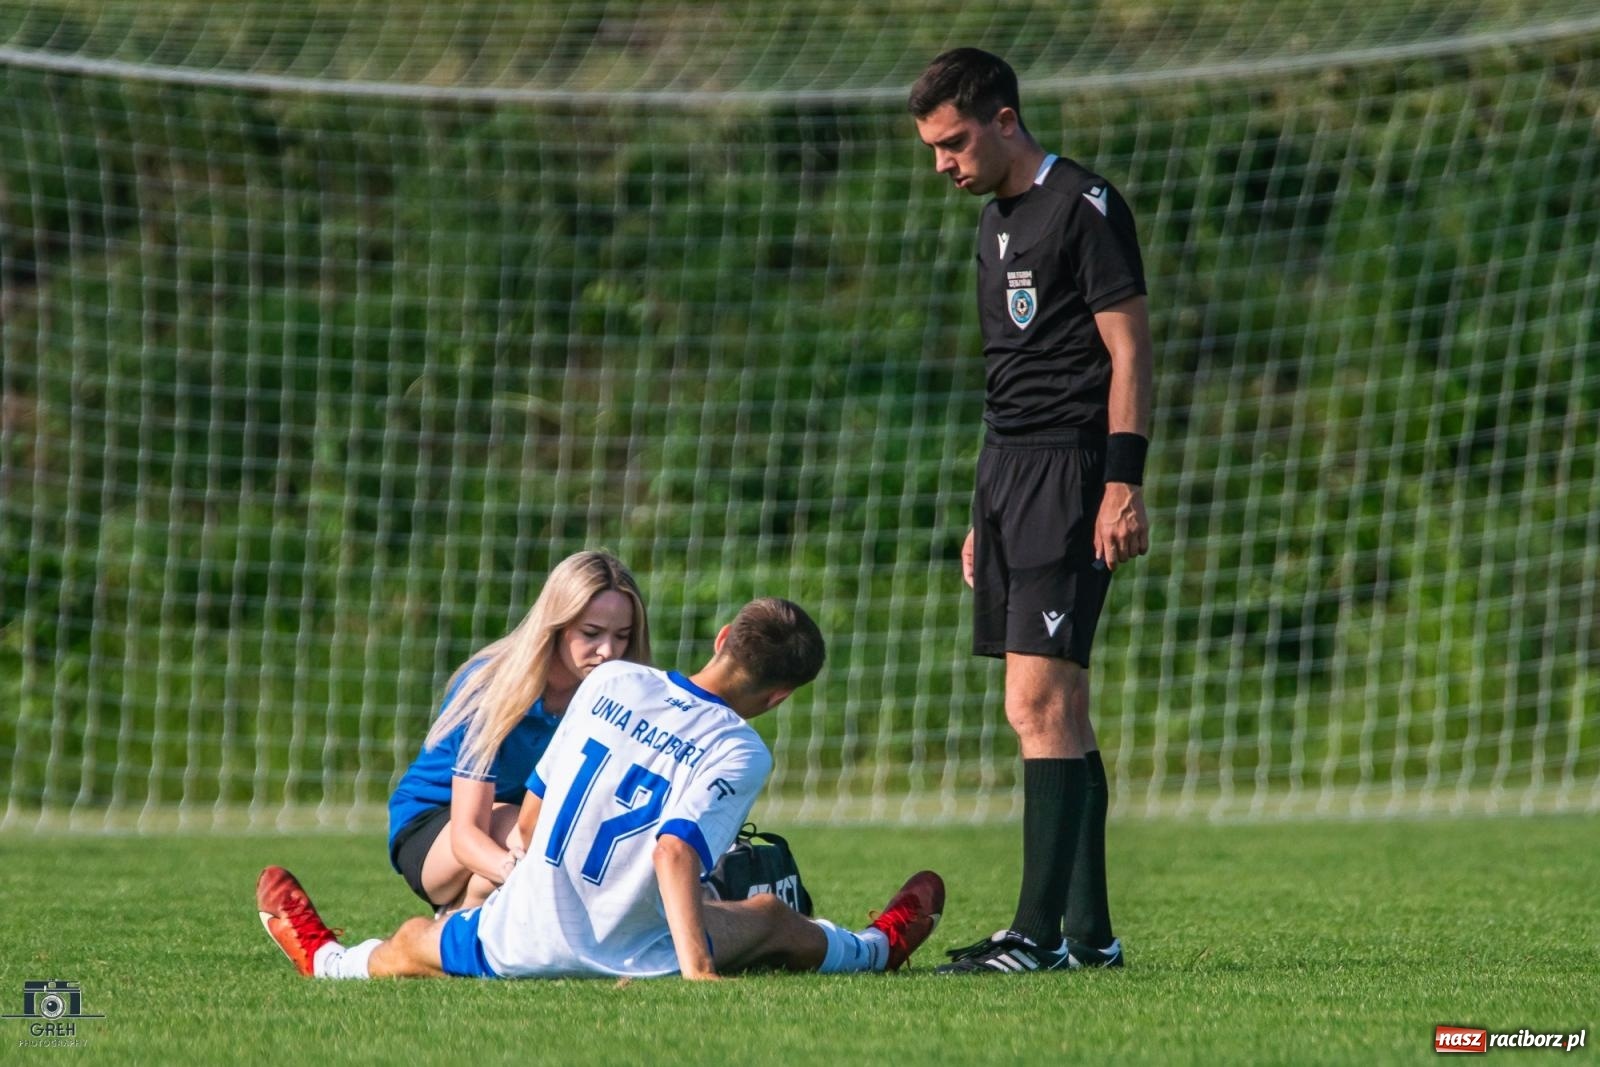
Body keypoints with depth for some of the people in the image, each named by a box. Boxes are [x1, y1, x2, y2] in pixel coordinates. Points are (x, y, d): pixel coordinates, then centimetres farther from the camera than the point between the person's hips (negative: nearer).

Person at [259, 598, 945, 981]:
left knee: (409, 945, 34)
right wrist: (696, 970, -32)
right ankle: (881, 946, 55)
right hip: (632, 962, -1)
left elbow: (531, 814, 7)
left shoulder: (611, 683, -1)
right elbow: (675, 851, -29)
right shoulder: (740, 753, -13)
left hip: (519, 944, 1)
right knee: (773, 920, 29)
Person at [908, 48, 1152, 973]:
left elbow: (1129, 351, -12)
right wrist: (987, 513, 22)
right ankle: (1089, 932, 10)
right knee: (1060, 713, 8)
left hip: (1068, 471, -9)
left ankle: (1040, 933, -16)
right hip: (1009, 473, 9)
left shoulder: (1085, 205, -8)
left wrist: (1125, 487, -19)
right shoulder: (998, 222, 19)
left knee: (1039, 704, -15)